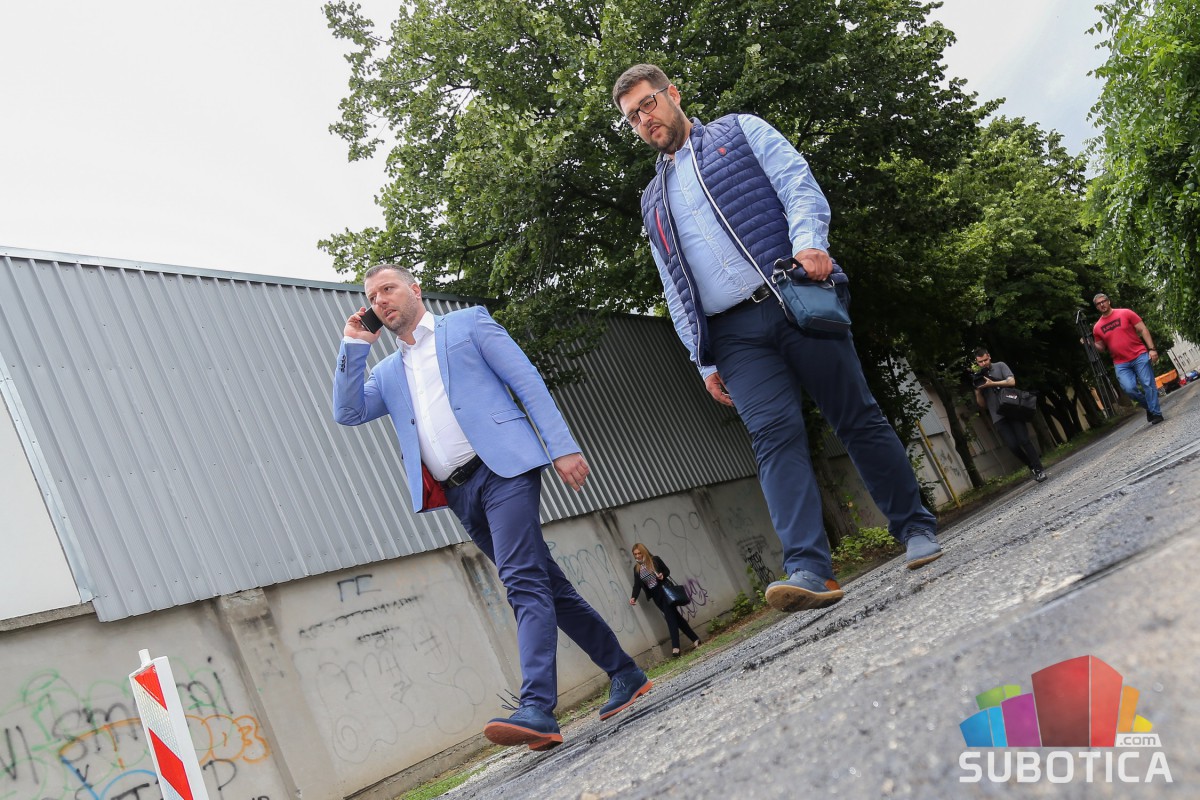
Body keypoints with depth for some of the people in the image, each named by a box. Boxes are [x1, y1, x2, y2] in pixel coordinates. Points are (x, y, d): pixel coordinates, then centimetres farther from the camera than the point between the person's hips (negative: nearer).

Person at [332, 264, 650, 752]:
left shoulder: (468, 323, 9)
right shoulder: (388, 374, 24)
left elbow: (527, 381, 0)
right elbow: (347, 412, 9)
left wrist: (562, 447, -10)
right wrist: (353, 345, 4)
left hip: (502, 469, -5)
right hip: (458, 494, 6)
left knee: (522, 581, -19)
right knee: (547, 586, 8)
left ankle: (537, 710, -27)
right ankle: (625, 675, 18)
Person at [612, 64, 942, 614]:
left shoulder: (739, 132, 15)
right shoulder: (653, 202, 24)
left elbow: (797, 181, 0)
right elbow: (676, 292, 20)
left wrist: (808, 241, -20)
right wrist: (704, 360, 10)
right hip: (734, 333, 3)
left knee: (857, 417, -1)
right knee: (774, 435, -14)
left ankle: (917, 530, 12)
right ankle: (809, 571, -22)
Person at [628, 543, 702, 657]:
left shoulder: (655, 560, -3)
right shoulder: (636, 568, 7)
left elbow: (667, 571, 4)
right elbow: (637, 585, 1)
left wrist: (662, 575, -19)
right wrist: (634, 597, -15)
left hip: (664, 591, -4)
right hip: (656, 596, 4)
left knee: (670, 617, -13)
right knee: (675, 616, 5)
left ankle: (675, 647, -19)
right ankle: (695, 639, 11)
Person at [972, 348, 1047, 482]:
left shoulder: (1000, 366, 8)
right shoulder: (978, 377, 14)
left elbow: (1012, 381, -8)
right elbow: (982, 405, 13)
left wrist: (992, 384, -13)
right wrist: (977, 392, -6)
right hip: (998, 417, 2)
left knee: (1023, 440, -11)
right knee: (1012, 446, -10)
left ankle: (1039, 469, -1)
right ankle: (1032, 466, 11)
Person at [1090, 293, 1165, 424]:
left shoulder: (1125, 313, 0)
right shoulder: (1097, 327, 6)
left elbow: (1143, 329, -1)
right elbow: (1101, 348, 14)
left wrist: (1151, 349, -10)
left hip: (1140, 356, -1)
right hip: (1121, 364, 2)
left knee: (1148, 384, -6)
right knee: (1129, 389, -14)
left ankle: (1156, 413, 4)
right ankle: (1149, 406, 11)